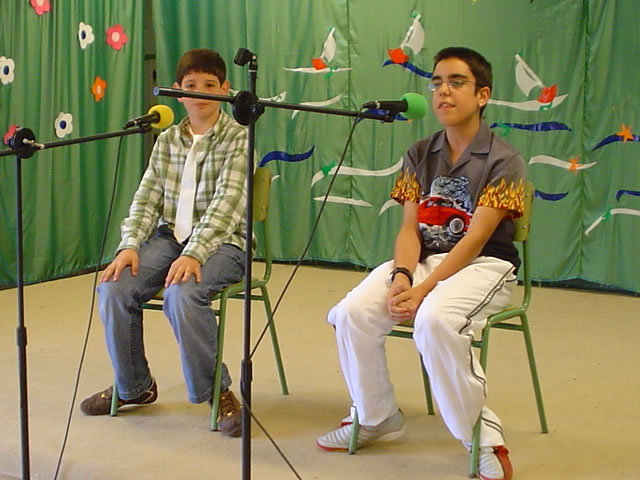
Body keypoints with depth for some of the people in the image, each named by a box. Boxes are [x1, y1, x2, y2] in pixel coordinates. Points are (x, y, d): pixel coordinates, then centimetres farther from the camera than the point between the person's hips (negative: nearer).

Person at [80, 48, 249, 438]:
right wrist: (130, 245, -11)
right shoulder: (167, 141, 13)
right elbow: (147, 200, 8)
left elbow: (226, 202, -16)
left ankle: (216, 390, -13)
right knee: (115, 288, -19)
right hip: (170, 235, 5)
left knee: (182, 294, -35)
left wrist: (193, 254, -28)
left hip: (220, 241, -5)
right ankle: (133, 386, 4)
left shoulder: (237, 137, -4)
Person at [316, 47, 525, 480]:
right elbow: (410, 227, 3)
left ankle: (483, 436, -19)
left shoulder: (504, 161, -8)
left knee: (434, 320, -37)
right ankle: (377, 418, 5)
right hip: (424, 259, 5)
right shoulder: (420, 155, 9)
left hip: (484, 266, -5)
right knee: (353, 313, -20)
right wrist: (402, 275, -18)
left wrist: (424, 290, -24)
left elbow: (475, 238, -16)